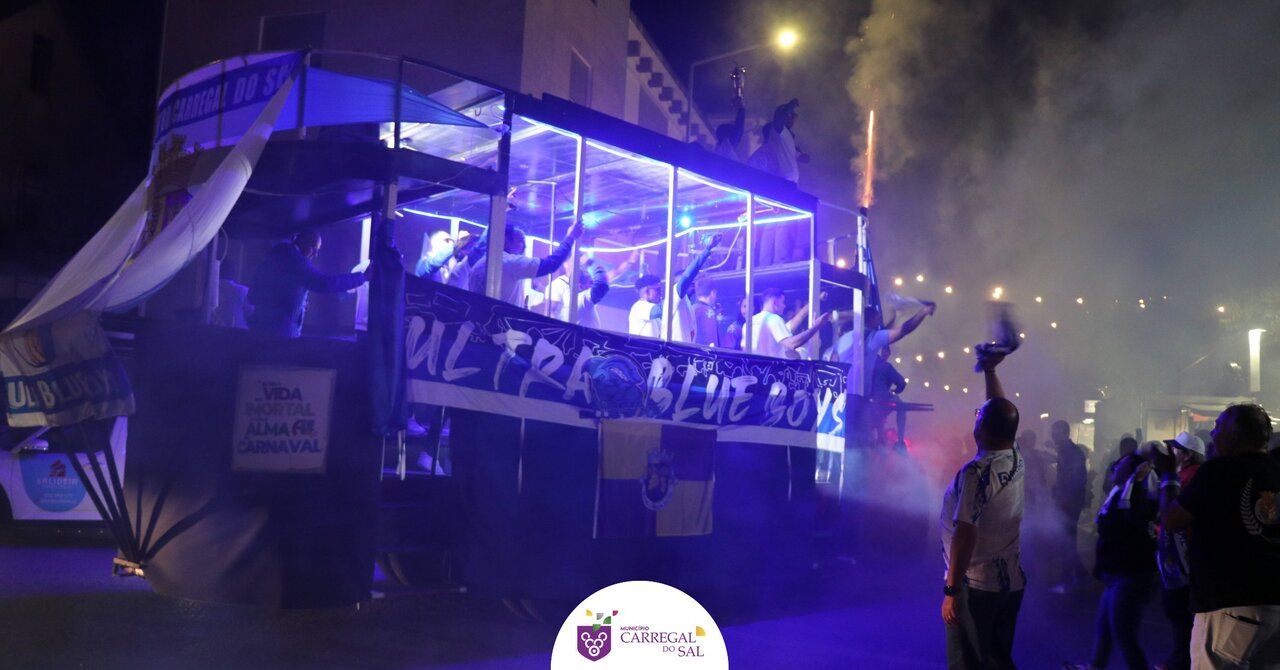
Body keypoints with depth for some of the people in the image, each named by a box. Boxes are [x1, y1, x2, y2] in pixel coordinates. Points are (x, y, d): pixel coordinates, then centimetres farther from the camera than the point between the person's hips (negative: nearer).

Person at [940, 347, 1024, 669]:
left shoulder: (976, 472, -20)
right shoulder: (1017, 459, 1)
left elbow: (965, 535, -23)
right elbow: (1002, 411, 18)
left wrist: (951, 590, -19)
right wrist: (990, 370, 22)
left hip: (975, 585, -8)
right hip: (1011, 582, 8)